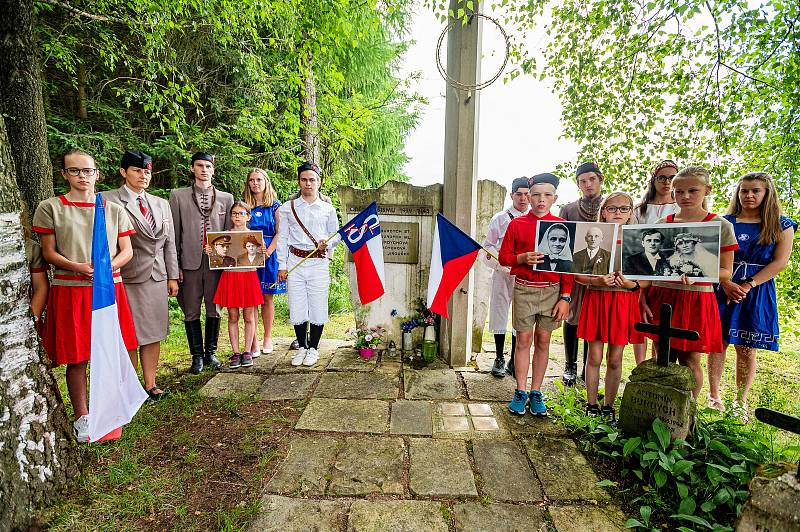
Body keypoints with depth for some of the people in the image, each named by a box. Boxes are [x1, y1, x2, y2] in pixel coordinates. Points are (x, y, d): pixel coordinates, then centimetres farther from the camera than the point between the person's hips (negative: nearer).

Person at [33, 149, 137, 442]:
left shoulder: (114, 209, 11)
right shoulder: (50, 208, 6)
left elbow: (126, 251, 8)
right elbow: (48, 252, 2)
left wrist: (108, 266, -11)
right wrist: (78, 267, -16)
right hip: (69, 290, -1)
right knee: (76, 357, 4)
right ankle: (81, 417, 19)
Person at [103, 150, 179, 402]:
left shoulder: (161, 204, 14)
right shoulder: (107, 201, -2)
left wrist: (172, 276, 10)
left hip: (157, 277, 5)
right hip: (127, 279, -4)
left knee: (153, 335, 11)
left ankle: (150, 385, 23)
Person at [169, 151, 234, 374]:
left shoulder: (226, 198, 10)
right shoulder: (178, 196, 7)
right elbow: (174, 233, 3)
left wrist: (229, 259, 3)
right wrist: (175, 265, -2)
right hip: (190, 262, -1)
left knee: (214, 310, 8)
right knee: (191, 312, 6)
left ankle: (211, 353, 23)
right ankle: (197, 355, 20)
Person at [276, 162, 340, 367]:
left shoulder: (328, 209, 7)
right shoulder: (287, 208, 8)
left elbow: (336, 234, 13)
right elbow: (282, 238, 7)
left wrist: (327, 242, -9)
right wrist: (281, 265, 2)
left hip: (318, 263, -1)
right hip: (295, 262, 1)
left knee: (318, 308, 1)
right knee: (297, 309, 4)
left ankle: (313, 348, 20)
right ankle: (301, 347, 23)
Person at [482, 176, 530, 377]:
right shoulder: (500, 219, 3)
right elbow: (488, 247, 3)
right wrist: (504, 266, -9)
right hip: (502, 274, -1)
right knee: (500, 314, 6)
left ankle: (514, 361, 22)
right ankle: (499, 359, 22)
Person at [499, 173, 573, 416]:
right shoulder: (516, 224, 3)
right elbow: (504, 256, 5)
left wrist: (565, 297, -2)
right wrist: (523, 258, -16)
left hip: (552, 291, 1)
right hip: (524, 289, -1)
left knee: (543, 341, 8)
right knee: (523, 340, 4)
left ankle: (536, 393, 21)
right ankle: (521, 392, 16)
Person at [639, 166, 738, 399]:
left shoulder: (721, 226, 0)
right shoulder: (662, 225, 6)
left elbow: (725, 272, 0)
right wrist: (643, 299, 0)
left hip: (696, 299, -2)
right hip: (661, 297, 2)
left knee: (689, 362, 5)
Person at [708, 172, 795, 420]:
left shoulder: (781, 226, 6)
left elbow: (780, 262, -2)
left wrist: (748, 285, -14)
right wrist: (726, 283, -13)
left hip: (757, 293, 0)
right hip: (722, 289, 0)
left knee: (746, 349, 3)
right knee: (717, 343, 0)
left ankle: (741, 402, 16)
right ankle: (714, 397, 12)